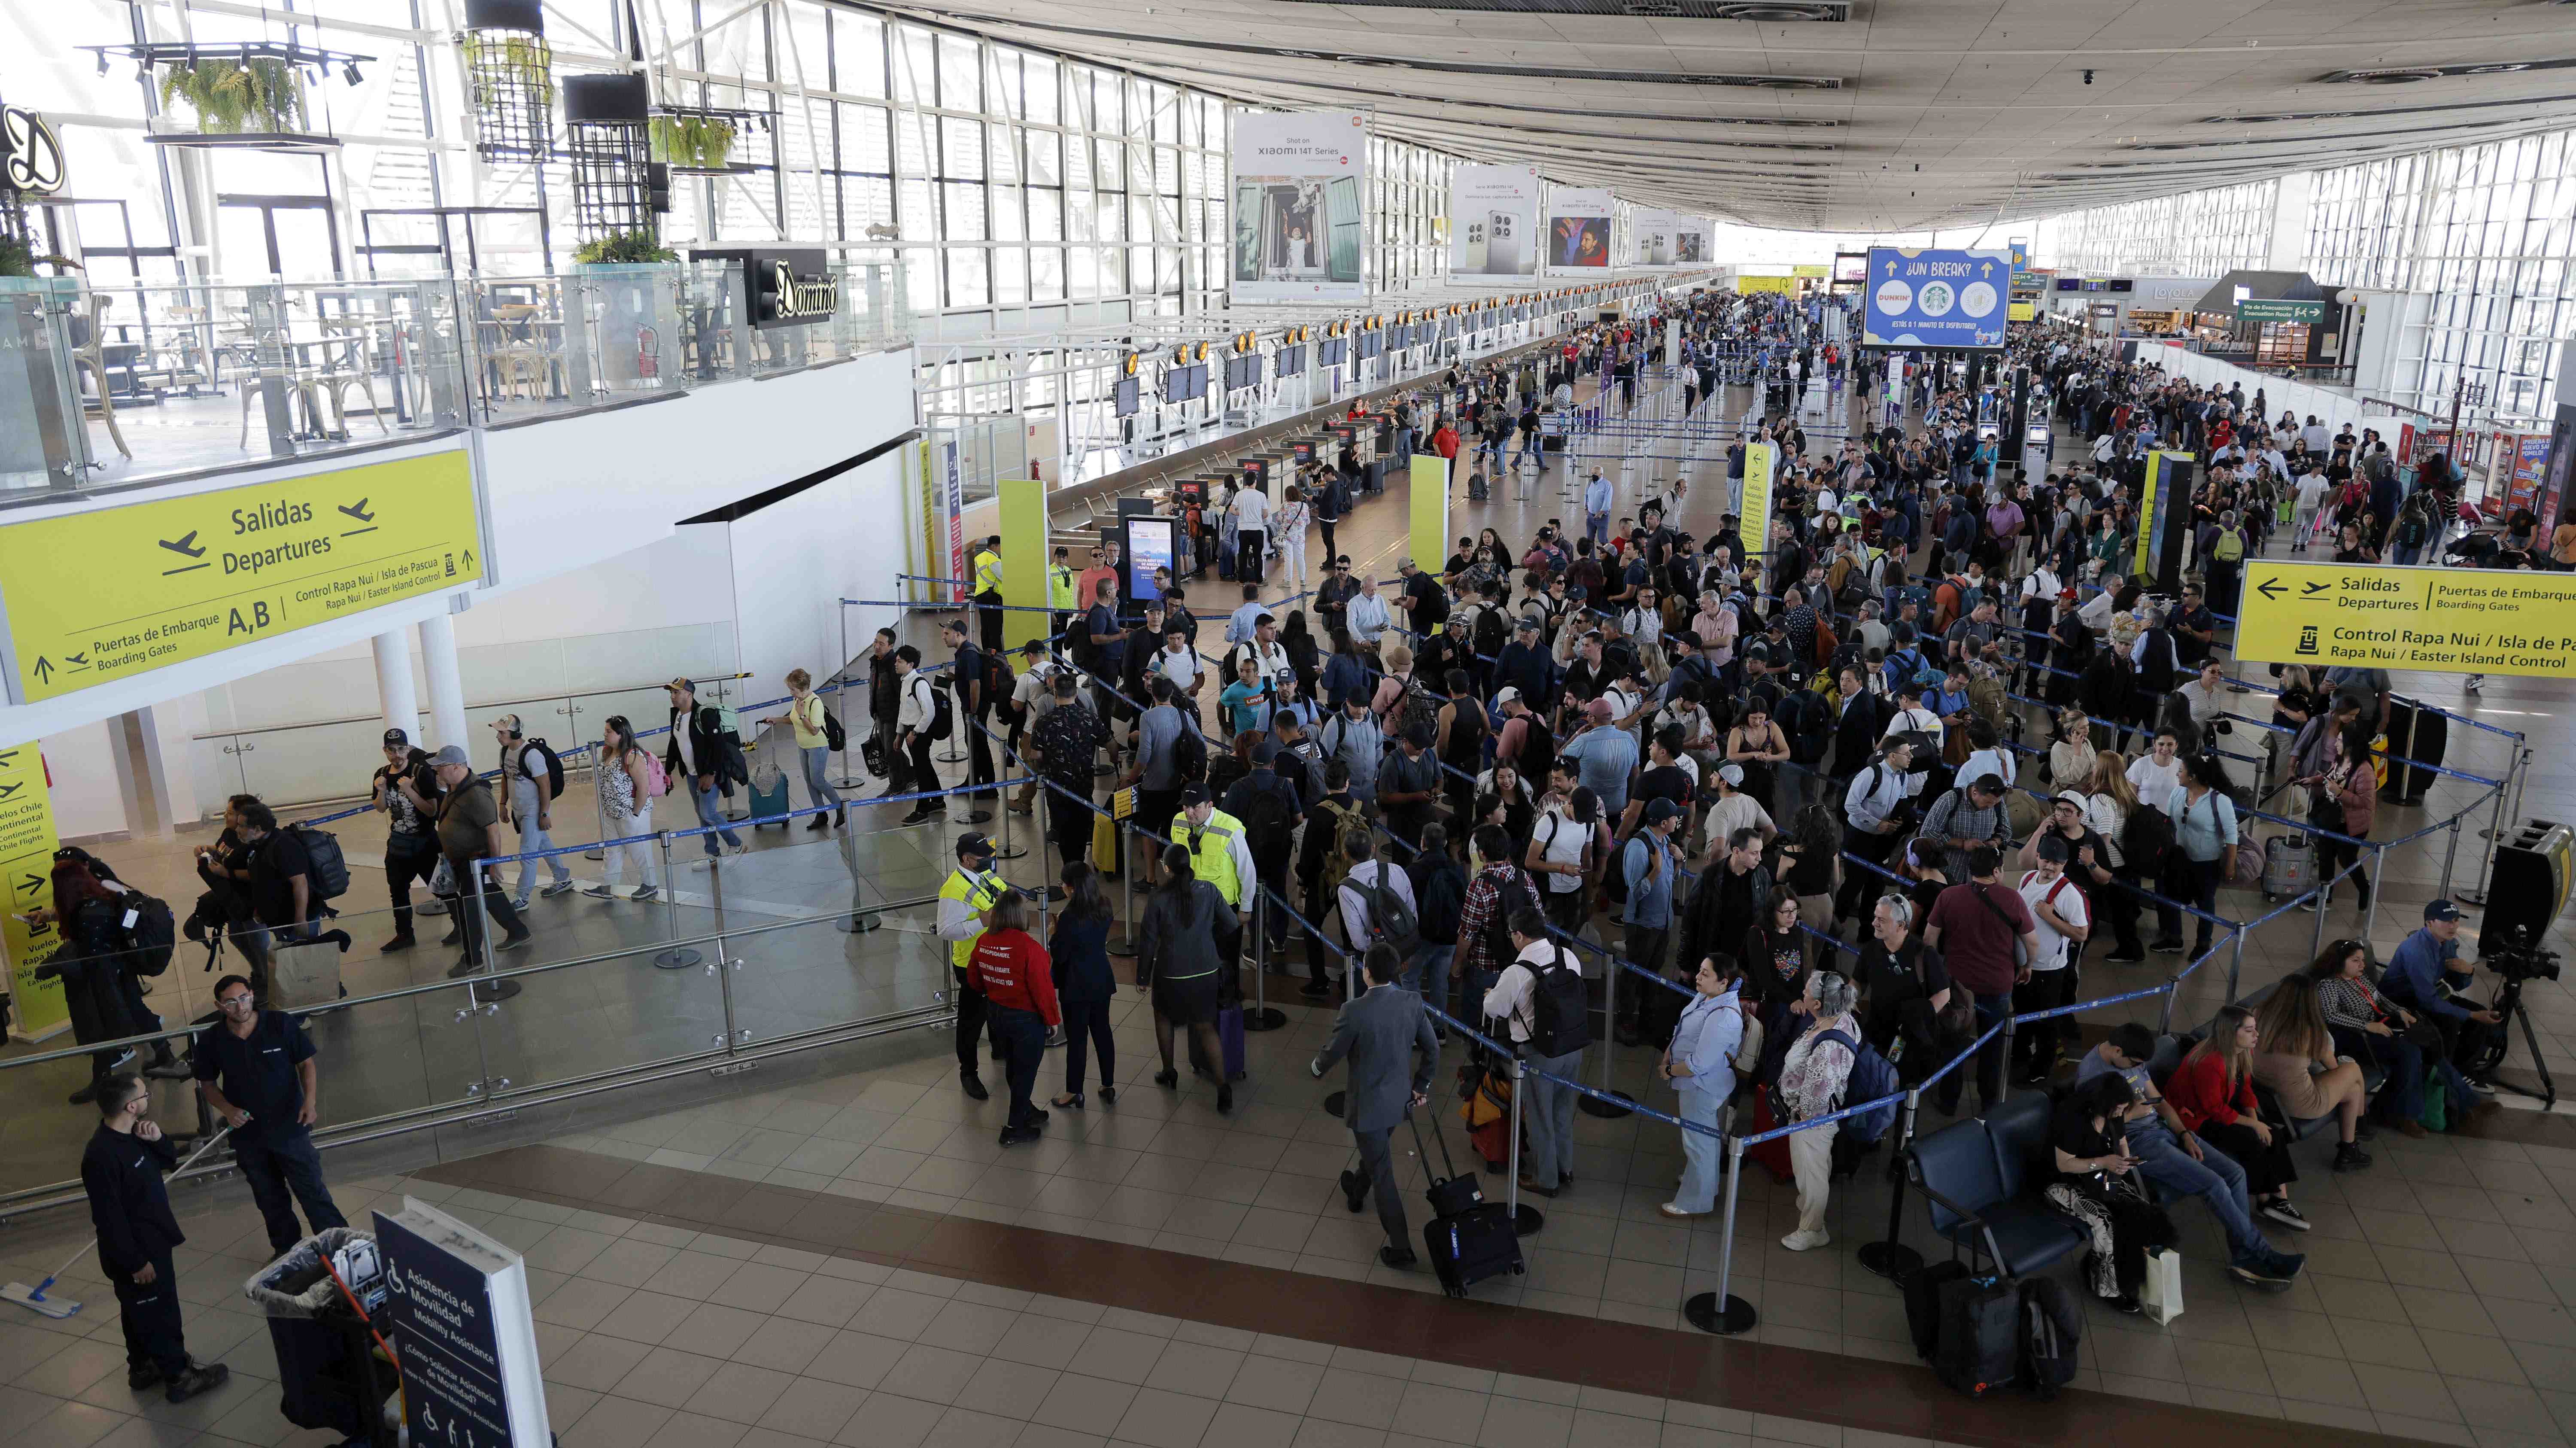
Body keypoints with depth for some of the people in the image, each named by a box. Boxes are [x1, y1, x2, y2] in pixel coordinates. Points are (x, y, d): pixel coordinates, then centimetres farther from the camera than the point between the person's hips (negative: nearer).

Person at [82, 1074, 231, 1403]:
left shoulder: (132, 1133, -3)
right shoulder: (102, 1157, -31)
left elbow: (169, 1161, 12)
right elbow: (109, 1218, -26)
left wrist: (157, 1139, -10)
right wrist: (136, 1262, -20)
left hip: (152, 1241, 9)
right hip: (134, 1253, -9)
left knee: (141, 1311, 24)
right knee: (158, 1314, 5)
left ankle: (143, 1368, 40)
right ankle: (179, 1377, 18)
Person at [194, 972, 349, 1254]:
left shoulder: (281, 1024, -13)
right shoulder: (210, 1041, -7)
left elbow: (306, 1064, -4)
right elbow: (207, 1083, 7)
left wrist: (310, 1100, -19)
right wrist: (228, 1110, -11)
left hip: (290, 1127, -3)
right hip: (248, 1135, 3)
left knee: (312, 1191, 1)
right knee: (270, 1200, 19)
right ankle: (287, 1250, 37)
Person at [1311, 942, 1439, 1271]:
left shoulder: (1355, 1011, -28)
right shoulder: (1413, 1002, -11)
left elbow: (1333, 1053, -13)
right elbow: (1432, 1049, 0)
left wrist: (1315, 1069, 10)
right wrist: (1421, 1085, 17)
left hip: (1368, 1105, -6)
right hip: (1400, 1099, 6)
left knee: (1383, 1174, 6)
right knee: (1376, 1153, 32)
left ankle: (1401, 1249, 13)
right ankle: (1356, 1193, 60)